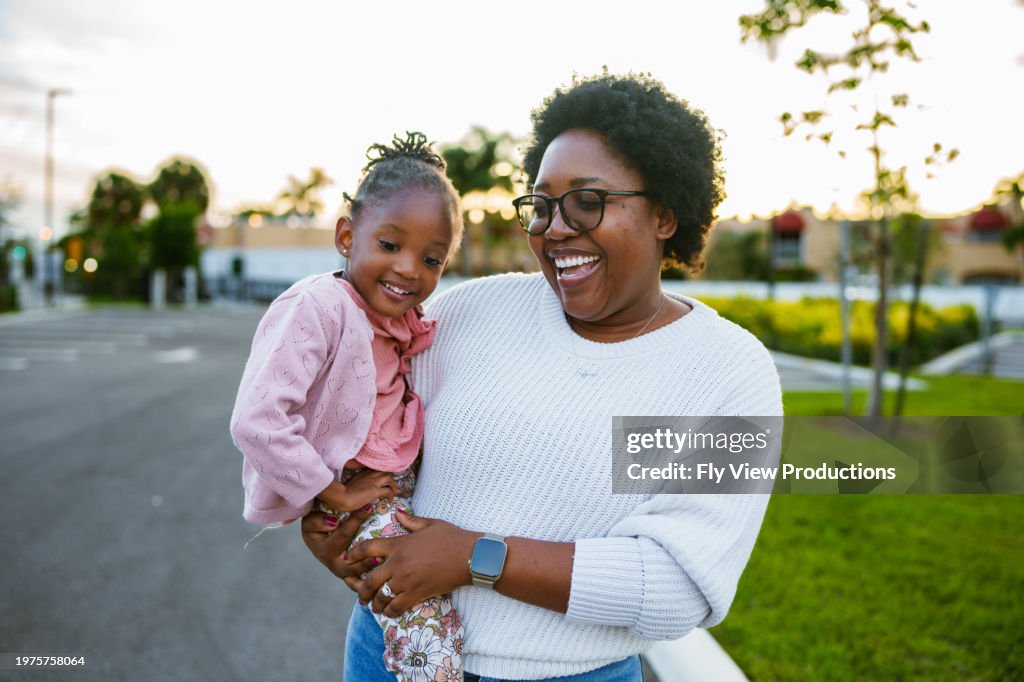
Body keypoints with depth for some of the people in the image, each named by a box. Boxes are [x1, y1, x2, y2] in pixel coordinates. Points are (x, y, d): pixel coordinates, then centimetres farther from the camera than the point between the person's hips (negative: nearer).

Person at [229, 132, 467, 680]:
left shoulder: (406, 323, 5)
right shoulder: (315, 309, -21)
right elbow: (256, 421, -29)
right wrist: (331, 492, -20)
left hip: (399, 477, 9)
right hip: (347, 492, -8)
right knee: (422, 602, -18)